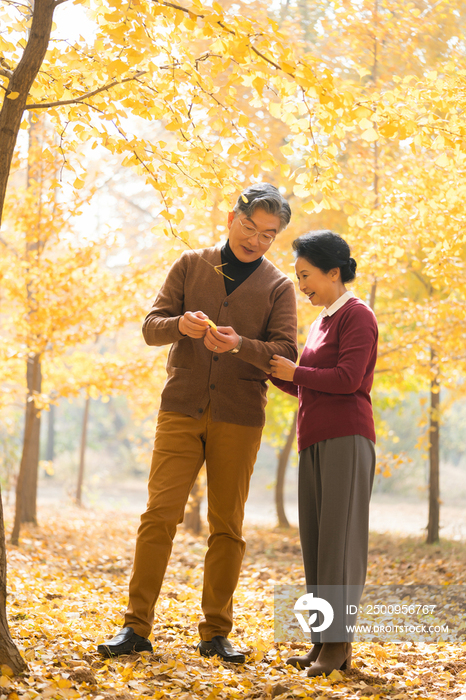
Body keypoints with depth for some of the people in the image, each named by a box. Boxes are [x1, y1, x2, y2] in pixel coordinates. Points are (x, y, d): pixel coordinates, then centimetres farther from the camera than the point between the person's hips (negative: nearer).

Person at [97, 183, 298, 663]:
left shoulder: (278, 286, 7)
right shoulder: (191, 266, 9)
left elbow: (285, 353, -3)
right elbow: (151, 326, 4)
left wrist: (239, 345, -22)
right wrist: (180, 325, -19)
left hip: (239, 418, 0)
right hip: (181, 409, 0)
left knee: (227, 526, 3)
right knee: (160, 513, -7)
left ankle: (216, 632, 11)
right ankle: (136, 627, -2)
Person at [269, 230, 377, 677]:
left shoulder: (357, 316, -4)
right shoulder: (321, 321, 21)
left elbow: (348, 378, -15)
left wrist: (294, 371, -5)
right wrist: (272, 369, 12)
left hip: (346, 439, -8)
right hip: (315, 441, 8)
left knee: (339, 537, -9)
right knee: (315, 540, 5)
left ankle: (339, 644, -7)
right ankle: (322, 640, 9)